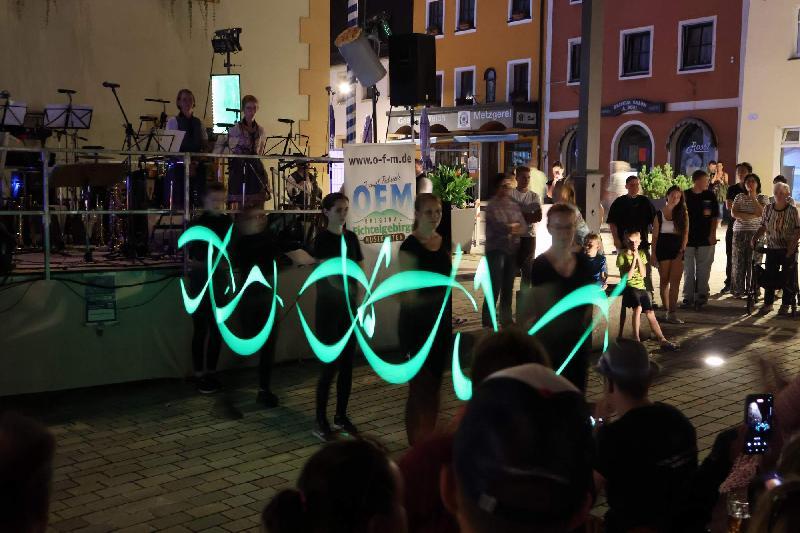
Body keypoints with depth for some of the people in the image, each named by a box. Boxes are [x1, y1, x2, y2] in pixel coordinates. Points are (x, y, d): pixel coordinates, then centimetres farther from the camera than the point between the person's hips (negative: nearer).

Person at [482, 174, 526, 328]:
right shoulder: (492, 205, -5)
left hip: (512, 250, 6)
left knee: (508, 287, 10)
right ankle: (488, 321, -3)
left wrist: (512, 228, -12)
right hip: (496, 249, -6)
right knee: (495, 286, -9)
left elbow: (524, 227, 7)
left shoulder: (515, 205, 13)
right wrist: (513, 227, -5)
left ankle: (506, 319, 18)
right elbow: (498, 225, -17)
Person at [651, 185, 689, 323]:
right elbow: (655, 236, 4)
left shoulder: (683, 214, 8)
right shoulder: (659, 214, 4)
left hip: (677, 251, 0)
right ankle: (667, 311, 15)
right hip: (663, 249, 0)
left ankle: (672, 313, -14)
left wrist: (682, 249, -7)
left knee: (675, 282, -8)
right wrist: (653, 255, -1)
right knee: (664, 281, 6)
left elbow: (685, 233, 5)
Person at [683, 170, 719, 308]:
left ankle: (702, 295, 14)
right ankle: (688, 297, 8)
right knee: (688, 270, 3)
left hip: (706, 239, 0)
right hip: (688, 239, 0)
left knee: (703, 270, 5)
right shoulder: (685, 195, 0)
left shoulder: (710, 196, 3)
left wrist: (713, 234, -5)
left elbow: (715, 217, 5)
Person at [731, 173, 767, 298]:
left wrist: (753, 197, -10)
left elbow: (760, 213, -10)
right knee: (738, 261, 0)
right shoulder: (739, 197, 10)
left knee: (753, 262, -4)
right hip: (740, 232, 1)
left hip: (755, 233, -1)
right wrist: (752, 215, -9)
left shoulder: (762, 198, 6)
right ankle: (738, 290, 8)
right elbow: (733, 213, -2)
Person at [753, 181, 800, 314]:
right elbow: (763, 227, 11)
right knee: (769, 276, 4)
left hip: (788, 250, -3)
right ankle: (768, 303, 14)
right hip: (772, 248, 3)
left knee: (788, 278, 2)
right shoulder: (768, 209, 1)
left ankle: (786, 305, 14)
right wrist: (755, 238, -4)